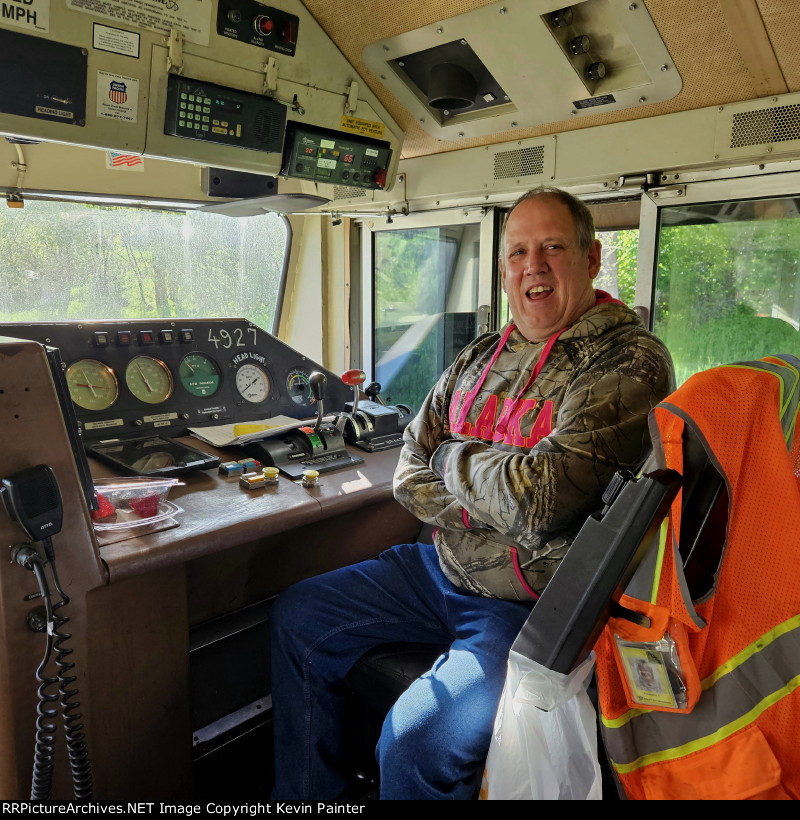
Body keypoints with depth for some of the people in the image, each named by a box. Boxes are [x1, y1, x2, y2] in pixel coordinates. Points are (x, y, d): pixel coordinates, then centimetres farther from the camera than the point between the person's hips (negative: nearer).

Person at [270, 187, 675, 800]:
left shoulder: (630, 363, -15)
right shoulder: (483, 355, 7)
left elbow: (543, 499, -28)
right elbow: (411, 473, 3)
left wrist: (451, 456, -9)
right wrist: (508, 514, -14)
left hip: (535, 605, -7)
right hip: (445, 569, 8)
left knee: (413, 741, -26)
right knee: (298, 616, 11)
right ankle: (306, 798, 27)